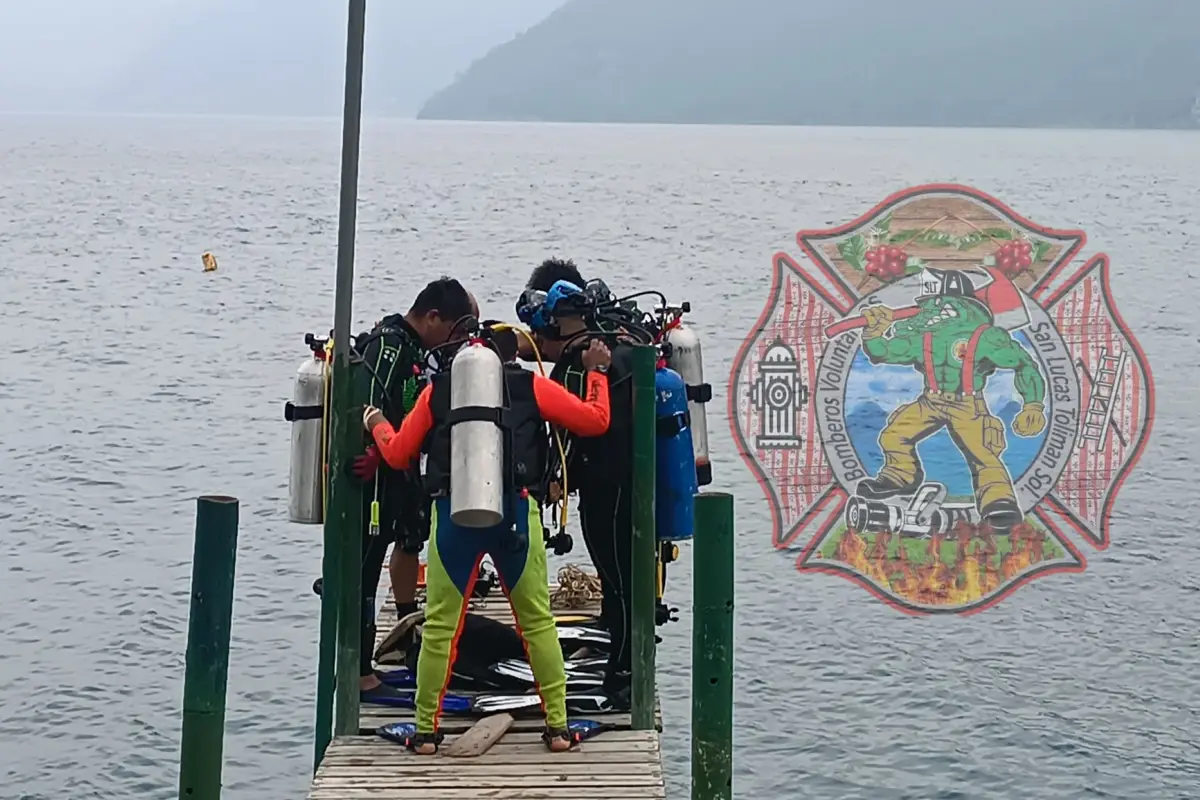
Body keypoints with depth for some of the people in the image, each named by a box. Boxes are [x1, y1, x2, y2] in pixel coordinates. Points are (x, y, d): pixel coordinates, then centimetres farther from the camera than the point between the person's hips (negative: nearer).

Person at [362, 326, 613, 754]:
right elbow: (595, 419, 13)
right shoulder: (532, 387, 11)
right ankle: (558, 726, 9)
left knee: (439, 625, 8)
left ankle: (426, 730, 11)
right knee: (538, 621, 10)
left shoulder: (438, 389, 15)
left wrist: (376, 424, 38)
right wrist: (596, 372, 29)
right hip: (515, 511, 0)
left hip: (452, 512, 1)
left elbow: (398, 454, 18)